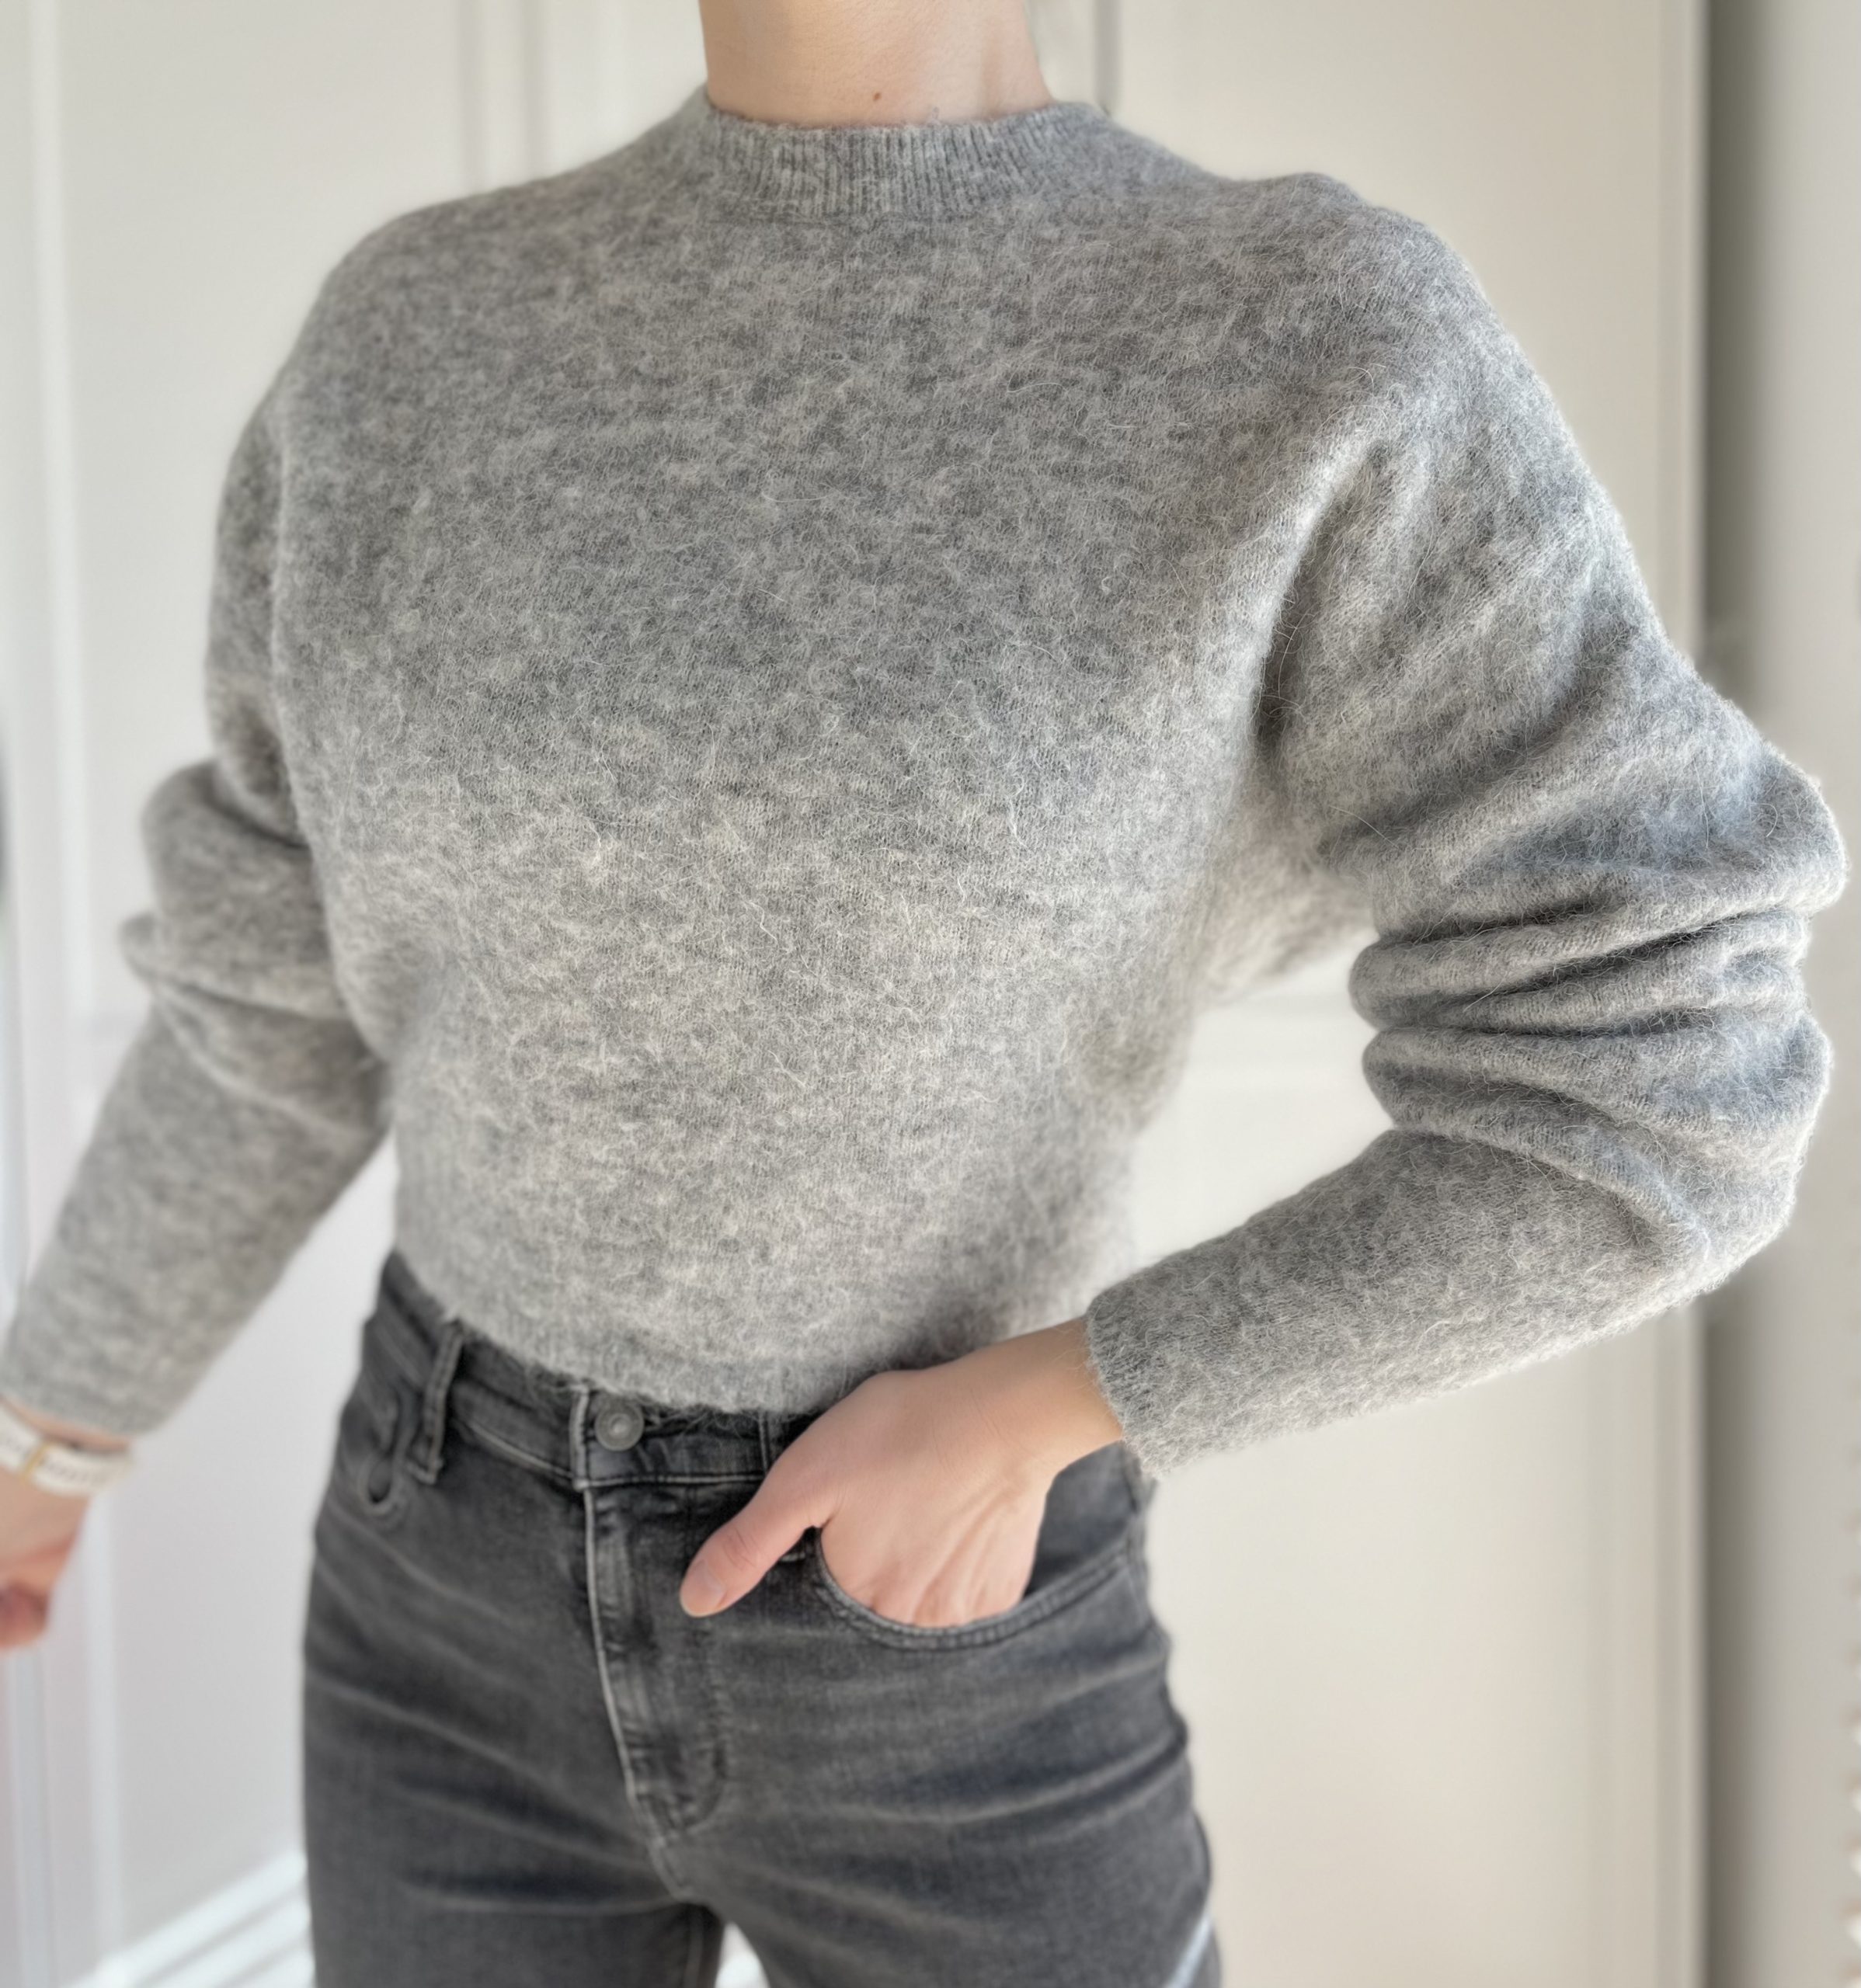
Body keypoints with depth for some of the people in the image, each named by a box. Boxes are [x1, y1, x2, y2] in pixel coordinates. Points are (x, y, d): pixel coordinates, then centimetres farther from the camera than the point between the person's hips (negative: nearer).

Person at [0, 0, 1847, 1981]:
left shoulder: (1327, 358, -17)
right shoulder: (424, 340, -6)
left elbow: (1639, 1116, -16)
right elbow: (284, 989, 6)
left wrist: (1030, 1411, -17)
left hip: (951, 1675, -2)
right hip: (473, 1600, 3)